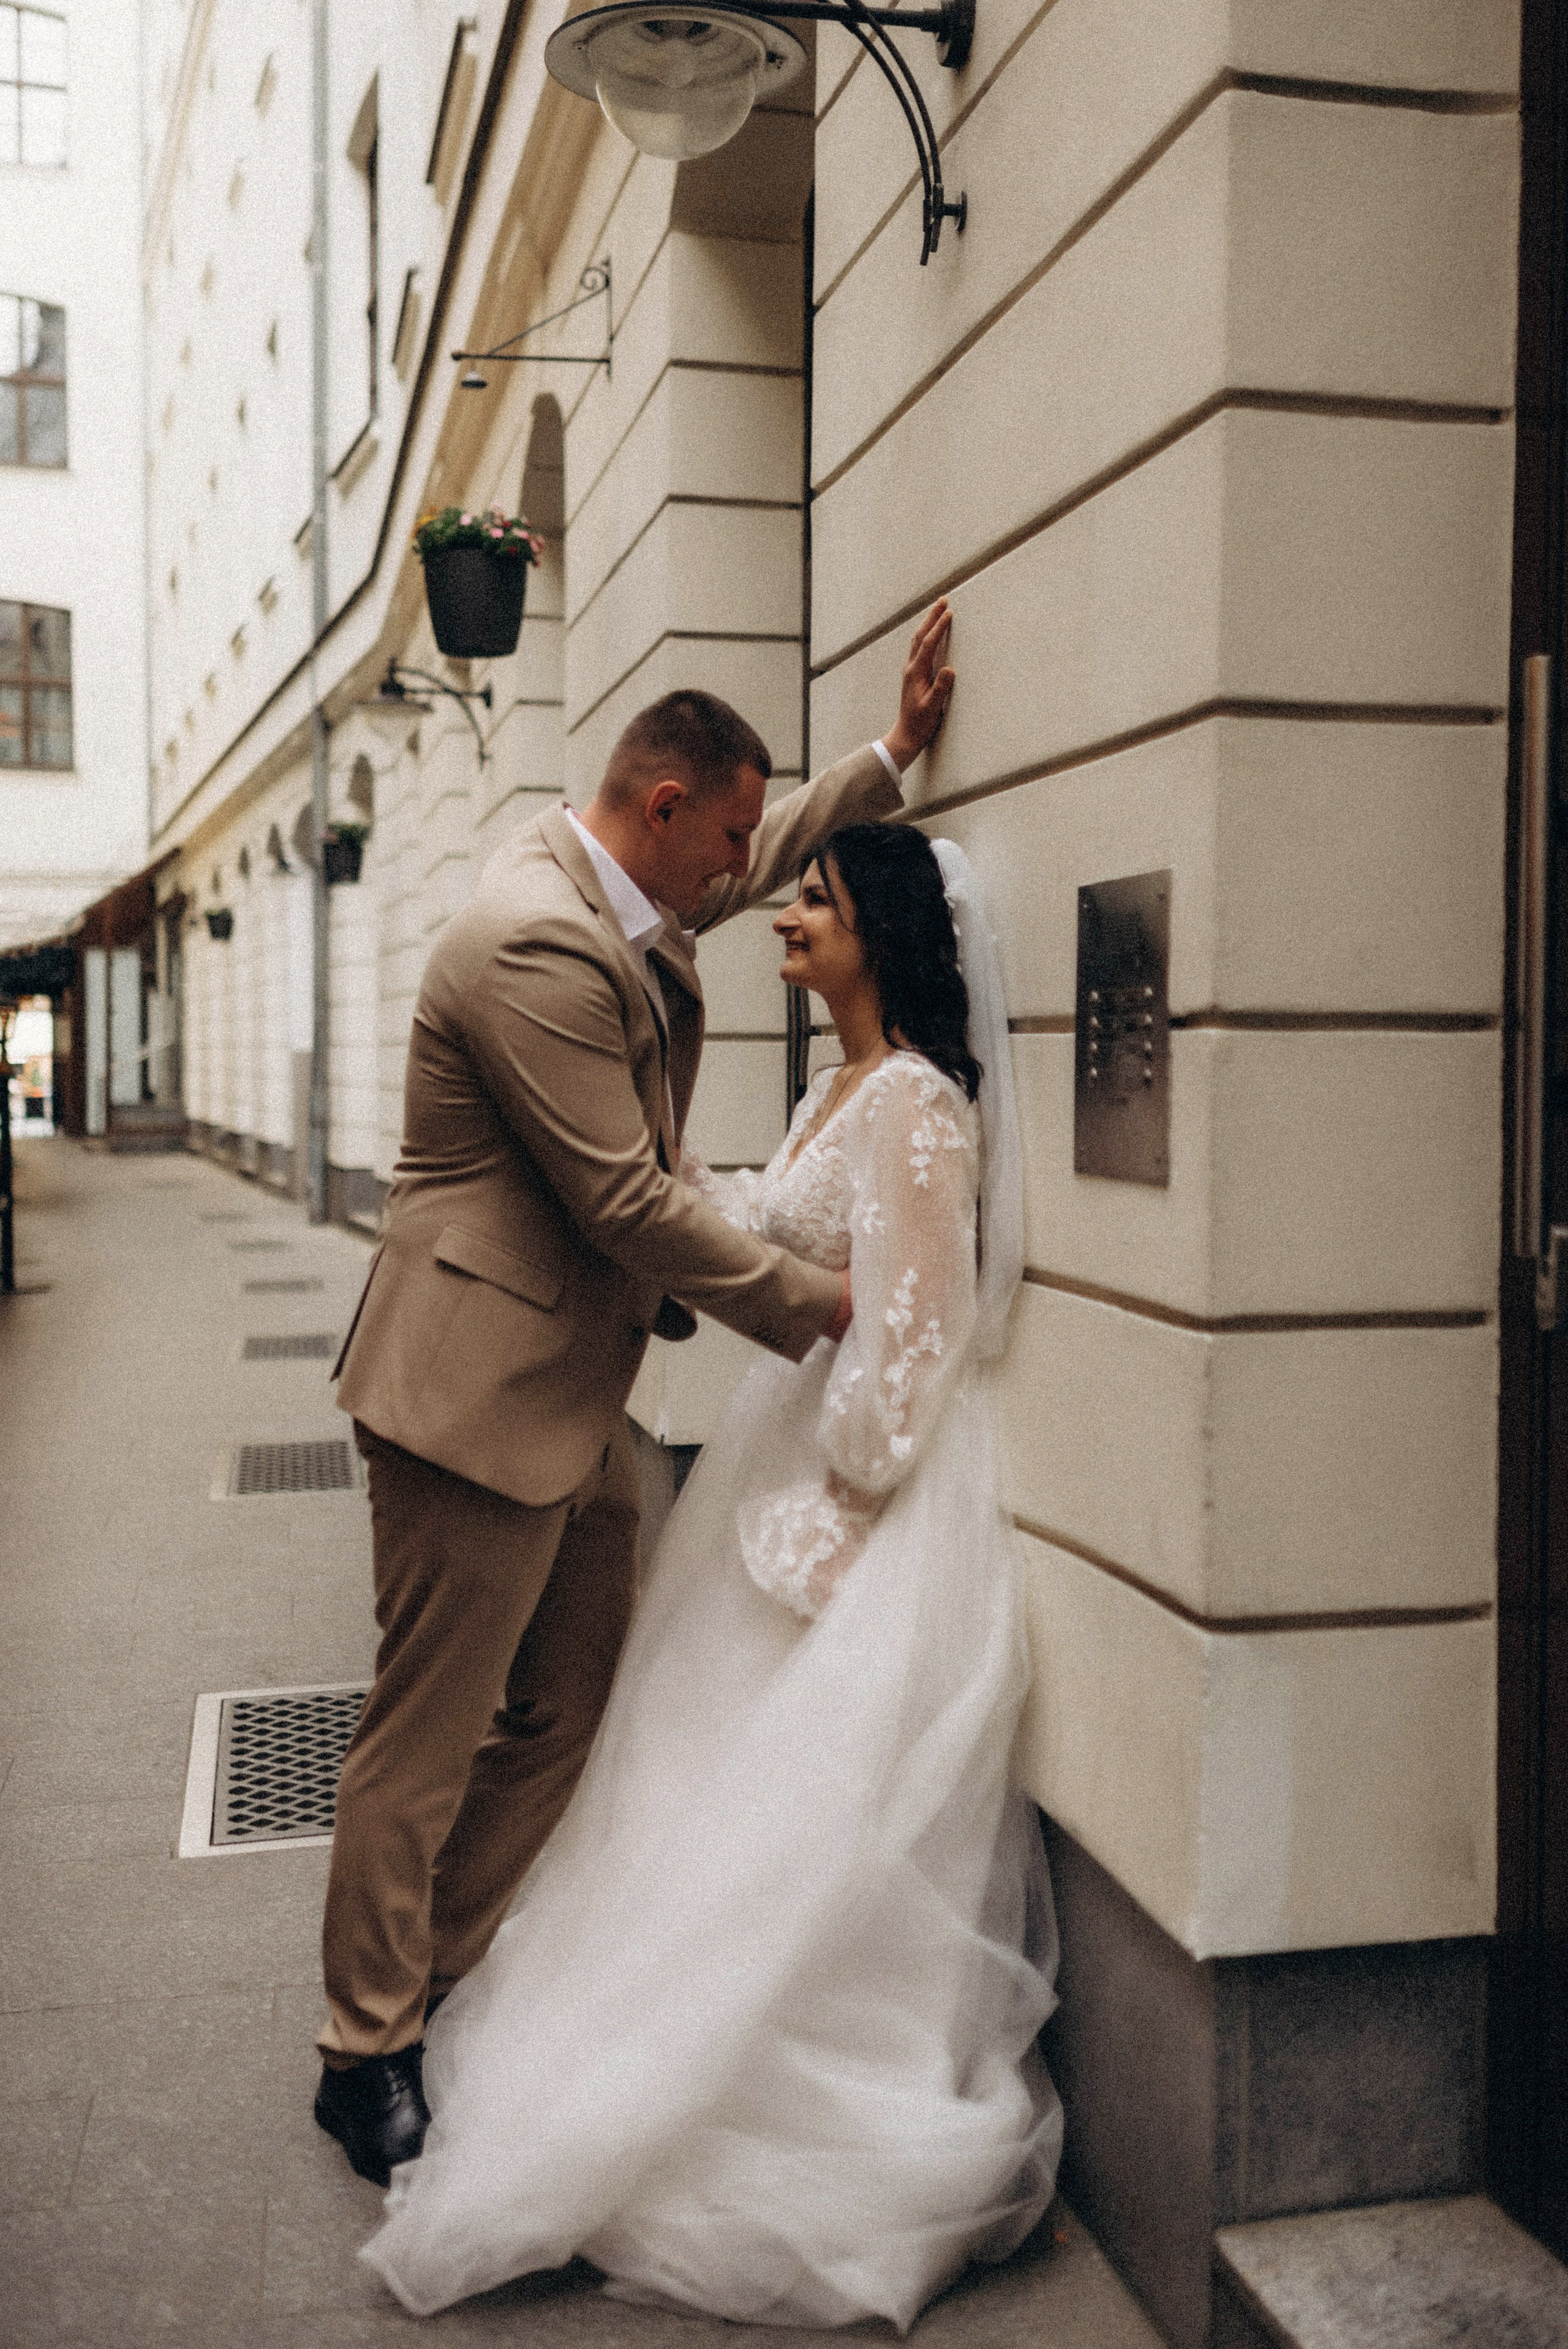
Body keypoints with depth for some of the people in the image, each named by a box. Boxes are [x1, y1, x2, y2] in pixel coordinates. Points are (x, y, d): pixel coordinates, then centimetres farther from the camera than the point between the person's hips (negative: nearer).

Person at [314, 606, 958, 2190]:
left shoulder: (612, 889, 8)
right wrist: (809, 1302, -11)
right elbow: (629, 1204, -21)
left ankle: (445, 1981, 29)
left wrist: (893, 752, 21)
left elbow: (761, 853, 29)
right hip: (480, 1389, -10)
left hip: (578, 1386, 10)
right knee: (429, 1733, 2)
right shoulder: (531, 945, -22)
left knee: (566, 1715, 14)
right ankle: (370, 2055, 19)